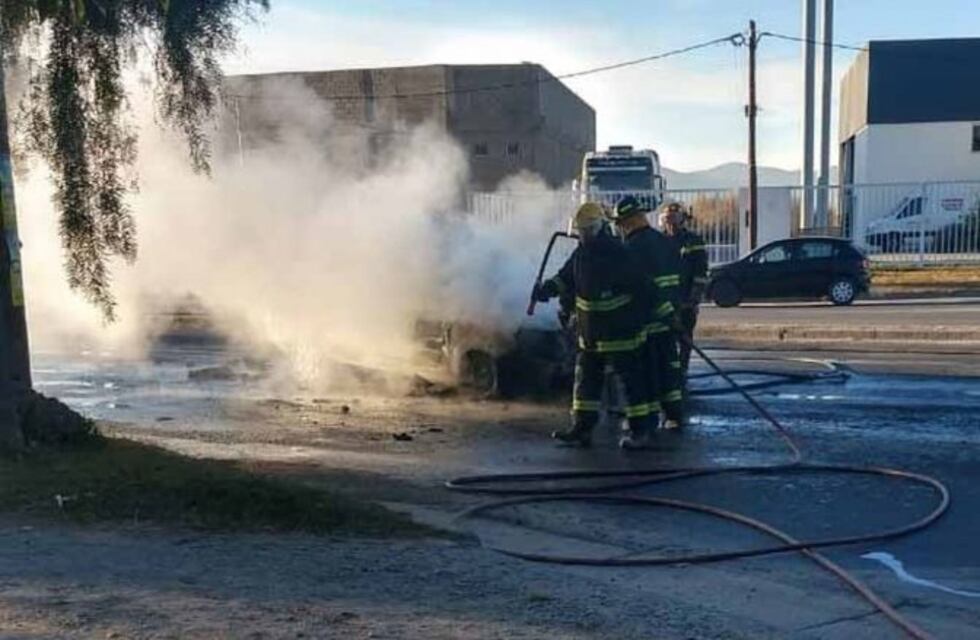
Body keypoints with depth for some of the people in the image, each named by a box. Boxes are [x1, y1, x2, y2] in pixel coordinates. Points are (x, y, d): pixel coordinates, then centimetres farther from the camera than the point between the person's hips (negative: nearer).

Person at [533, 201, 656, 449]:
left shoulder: (618, 255, -16)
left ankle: (639, 429, 10)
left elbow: (638, 289, -15)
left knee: (630, 378, 1)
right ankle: (582, 427, 19)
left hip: (619, 331, -8)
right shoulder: (580, 254, 6)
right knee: (586, 377, 11)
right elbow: (566, 279, 14)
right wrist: (549, 288, -6)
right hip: (589, 331, 8)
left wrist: (635, 322, -17)